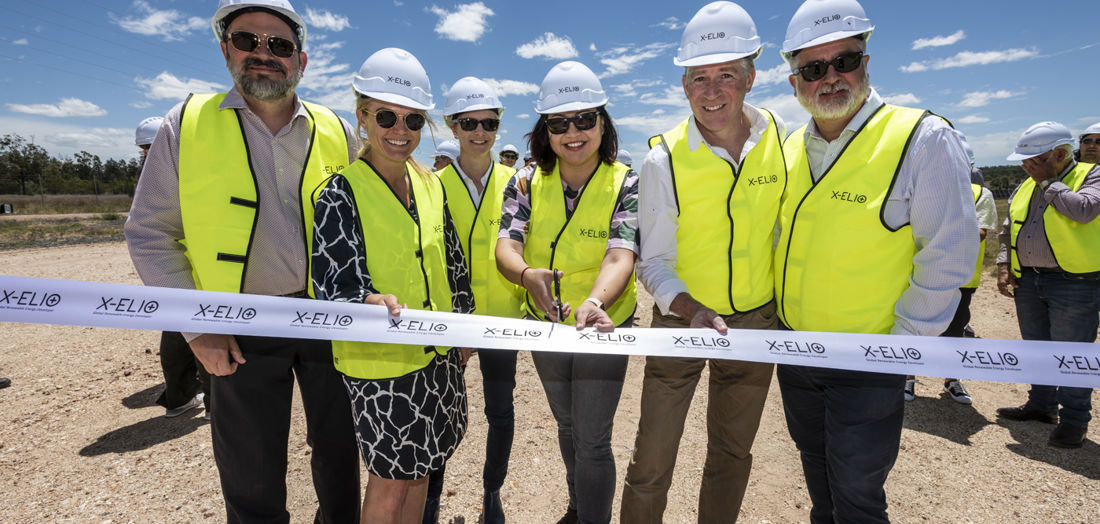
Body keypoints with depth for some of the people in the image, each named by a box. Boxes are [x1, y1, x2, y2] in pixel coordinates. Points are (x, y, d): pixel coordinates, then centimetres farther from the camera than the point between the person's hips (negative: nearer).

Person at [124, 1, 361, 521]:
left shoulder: (337, 133, 1)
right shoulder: (187, 124, -2)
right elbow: (150, 233, -1)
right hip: (243, 329, -1)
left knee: (339, 448, 18)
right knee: (251, 475, 11)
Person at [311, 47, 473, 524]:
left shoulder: (430, 184, 4)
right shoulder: (340, 194, -13)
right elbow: (332, 285, -17)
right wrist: (370, 302, -38)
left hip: (438, 355, 6)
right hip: (380, 362, -5)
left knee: (421, 467, 20)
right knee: (391, 478, 10)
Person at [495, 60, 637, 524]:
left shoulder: (625, 185, -14)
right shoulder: (527, 184, -5)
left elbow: (620, 255, -29)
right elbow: (506, 246, -19)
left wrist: (595, 301, -50)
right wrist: (526, 274, -42)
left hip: (603, 328, -4)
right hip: (545, 327, 4)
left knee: (592, 440, 4)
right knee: (566, 425, 24)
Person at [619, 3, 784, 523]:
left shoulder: (778, 137, -5)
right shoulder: (664, 159, -14)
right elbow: (654, 263, -12)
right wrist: (691, 310, -30)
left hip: (757, 321, 3)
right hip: (680, 321, -3)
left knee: (732, 452, 19)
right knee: (651, 462, 4)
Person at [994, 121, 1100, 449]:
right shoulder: (1025, 188, 13)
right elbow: (1008, 232, 16)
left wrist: (1049, 183, -12)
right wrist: (1005, 267, 6)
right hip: (1028, 280, 6)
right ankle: (1042, 405, 28)